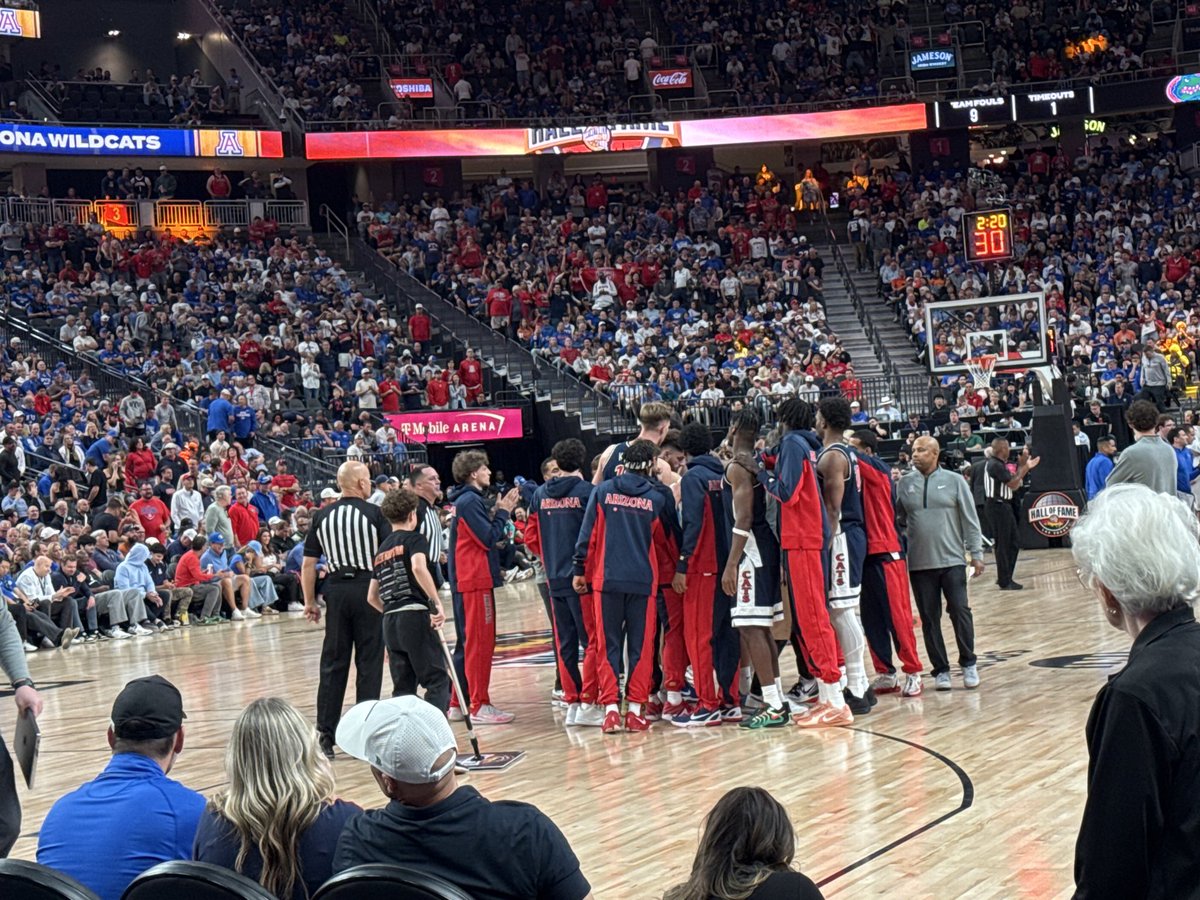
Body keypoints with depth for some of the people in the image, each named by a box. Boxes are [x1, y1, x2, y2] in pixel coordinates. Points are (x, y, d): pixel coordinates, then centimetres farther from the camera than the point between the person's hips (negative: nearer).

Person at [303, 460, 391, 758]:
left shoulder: (322, 517, 7)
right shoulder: (374, 514, -5)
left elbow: (308, 564, 7)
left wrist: (309, 602, 13)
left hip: (336, 590, 3)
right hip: (368, 589, -3)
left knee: (333, 663, 7)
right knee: (369, 662, 3)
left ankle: (326, 735, 6)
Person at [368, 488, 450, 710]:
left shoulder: (382, 549, 19)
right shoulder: (414, 539, 0)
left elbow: (372, 597, 21)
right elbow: (418, 568, -23)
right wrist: (437, 603, -22)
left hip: (390, 622, 7)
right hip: (415, 616, -7)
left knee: (403, 687, 11)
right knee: (438, 680, -6)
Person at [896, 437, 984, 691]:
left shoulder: (954, 481, 0)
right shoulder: (905, 484, 5)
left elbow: (970, 520, 1)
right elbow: (898, 520, 9)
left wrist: (976, 554, -2)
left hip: (952, 560, -2)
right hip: (919, 564, 2)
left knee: (960, 610, -6)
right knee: (929, 618, 4)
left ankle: (968, 664, 9)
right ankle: (940, 670, 13)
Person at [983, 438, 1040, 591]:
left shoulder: (1000, 464, 15)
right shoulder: (995, 465, -16)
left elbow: (1014, 483, 15)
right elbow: (1013, 484, -18)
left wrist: (1024, 467, 10)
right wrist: (1024, 467, -9)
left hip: (1005, 506, 10)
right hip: (997, 506, -10)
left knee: (1013, 544, 13)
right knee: (1002, 545, -4)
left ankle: (1005, 578, 20)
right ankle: (1004, 582, 1)